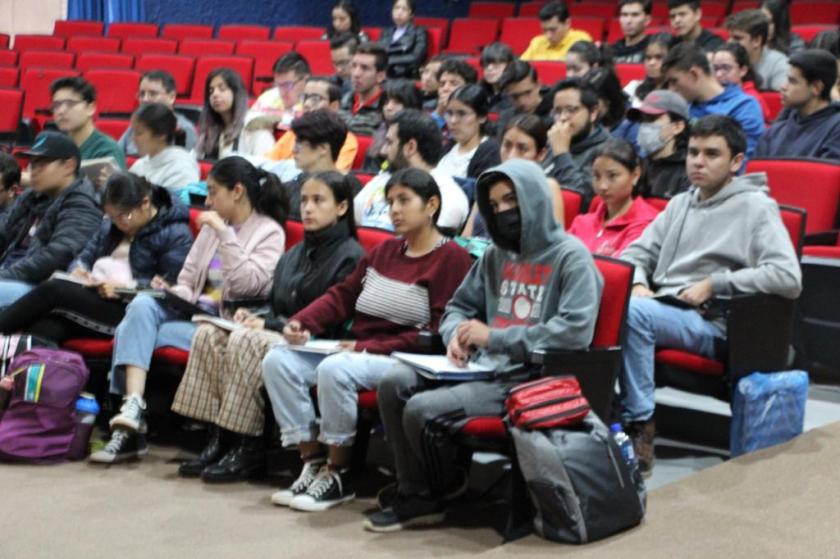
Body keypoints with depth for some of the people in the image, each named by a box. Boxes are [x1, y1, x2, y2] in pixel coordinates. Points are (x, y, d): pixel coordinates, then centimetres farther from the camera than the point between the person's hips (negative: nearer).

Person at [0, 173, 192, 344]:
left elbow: (171, 286, -9)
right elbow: (85, 257, 25)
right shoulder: (110, 225, 24)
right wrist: (79, 270, 1)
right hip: (91, 296, 6)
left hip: (126, 309, -6)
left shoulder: (176, 235, 0)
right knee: (42, 330, -28)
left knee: (52, 289, -26)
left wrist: (124, 287, -16)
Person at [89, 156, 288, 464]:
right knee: (142, 304, -26)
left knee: (134, 332, -23)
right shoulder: (212, 226, 20)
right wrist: (172, 292, -3)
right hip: (190, 312, 6)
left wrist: (224, 234, -14)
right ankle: (132, 410, -36)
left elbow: (246, 284, -15)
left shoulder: (269, 232, 0)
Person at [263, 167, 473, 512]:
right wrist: (302, 322, -2)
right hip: (357, 350, 8)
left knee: (334, 369, -34)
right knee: (278, 360, -10)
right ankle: (312, 463, -9)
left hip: (404, 361, -8)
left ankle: (339, 475, -17)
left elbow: (439, 334, -14)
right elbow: (343, 295, 17)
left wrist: (373, 347, -19)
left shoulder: (452, 259, -5)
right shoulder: (384, 252, 19)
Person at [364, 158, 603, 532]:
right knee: (395, 383, -14)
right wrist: (456, 335, 1)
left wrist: (494, 337, -17)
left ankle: (446, 492, 7)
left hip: (529, 380, -8)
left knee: (422, 411, -23)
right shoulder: (496, 255, 18)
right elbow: (459, 306, 27)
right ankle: (414, 492, -3)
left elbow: (577, 330, -19)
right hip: (483, 368, 8)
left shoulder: (570, 256, -6)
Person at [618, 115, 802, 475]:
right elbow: (637, 253, 22)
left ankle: (640, 427, -26)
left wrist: (714, 284, -12)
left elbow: (788, 279, -12)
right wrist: (638, 285, -2)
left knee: (631, 311, -34)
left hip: (710, 324, -6)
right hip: (662, 312, 6)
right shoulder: (680, 204, 23)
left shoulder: (755, 207, 1)